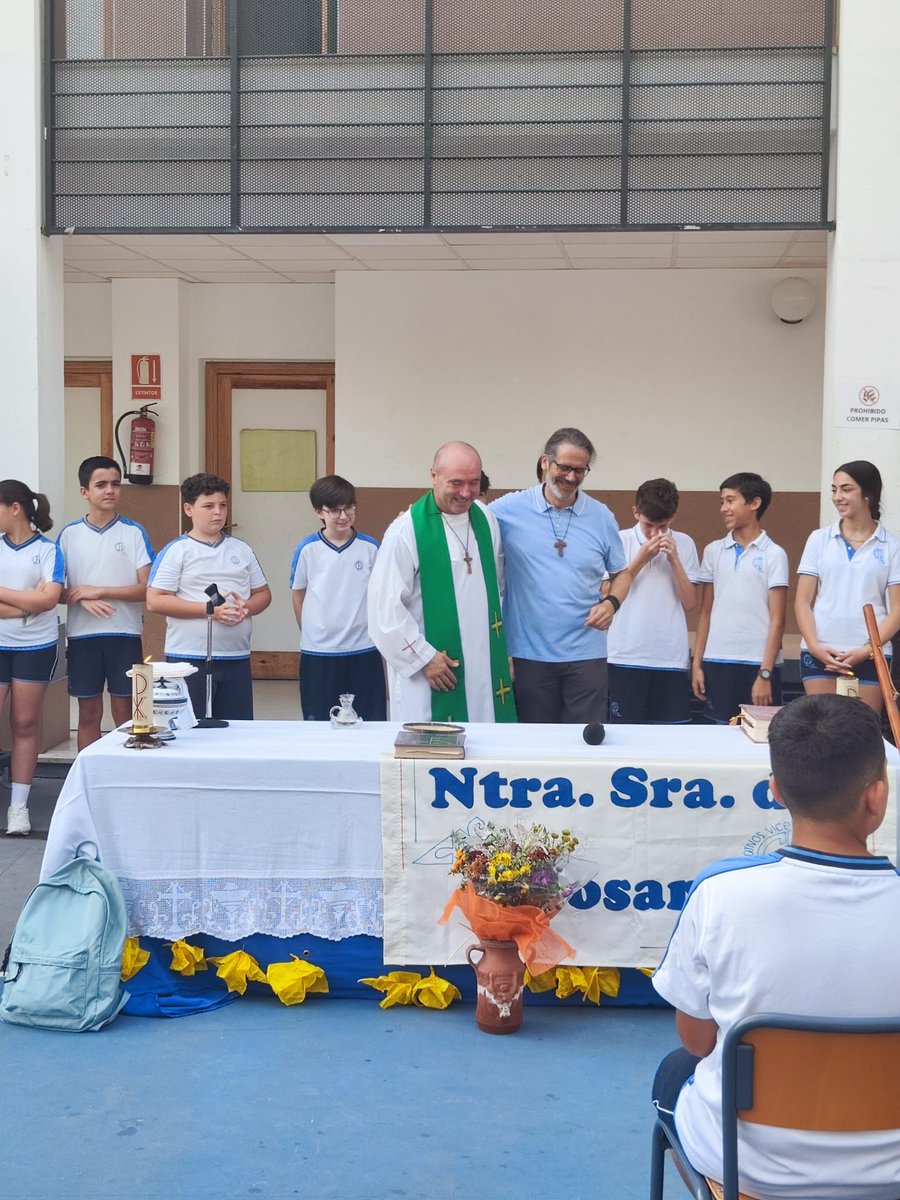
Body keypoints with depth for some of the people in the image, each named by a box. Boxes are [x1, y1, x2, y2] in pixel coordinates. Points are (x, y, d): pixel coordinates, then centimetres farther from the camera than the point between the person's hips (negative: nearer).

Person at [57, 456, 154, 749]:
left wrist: (99, 590, -13)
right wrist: (84, 600, -15)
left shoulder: (134, 532, 1)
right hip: (82, 634, 1)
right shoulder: (69, 534, 4)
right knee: (88, 713, 7)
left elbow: (146, 589, -4)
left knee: (124, 712, 3)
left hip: (125, 634, -1)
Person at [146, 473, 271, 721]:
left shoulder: (242, 550, 14)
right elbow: (155, 600, -10)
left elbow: (263, 594, 18)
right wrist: (209, 609, -15)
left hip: (236, 657, 4)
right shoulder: (176, 551, -2)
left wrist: (246, 607, -7)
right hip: (189, 657, -4)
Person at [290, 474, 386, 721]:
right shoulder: (307, 549, -2)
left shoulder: (370, 548, 0)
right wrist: (310, 634, 9)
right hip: (318, 654, 0)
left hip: (364, 651, 0)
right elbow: (298, 596, 9)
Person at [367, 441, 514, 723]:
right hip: (427, 676, -5)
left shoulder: (485, 519, 5)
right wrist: (423, 657, -11)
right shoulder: (407, 530, -13)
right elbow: (385, 606, -13)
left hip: (484, 670, 5)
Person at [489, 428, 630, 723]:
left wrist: (611, 603, -4)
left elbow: (621, 573, 15)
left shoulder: (602, 516, 5)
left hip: (586, 654, 1)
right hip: (528, 653, -1)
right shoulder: (509, 509, -2)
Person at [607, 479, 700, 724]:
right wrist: (641, 559, -9)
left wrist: (673, 560, -7)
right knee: (626, 729, 3)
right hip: (627, 656, -1)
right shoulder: (620, 541, 2)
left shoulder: (684, 544, 6)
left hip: (671, 658, 1)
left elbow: (690, 603, 3)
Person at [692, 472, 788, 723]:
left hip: (758, 664, -3)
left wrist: (765, 673, -11)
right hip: (717, 663, 3)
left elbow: (776, 620, -5)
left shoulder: (773, 555, -1)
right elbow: (705, 612, 12)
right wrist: (697, 663, 6)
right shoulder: (713, 551, 10)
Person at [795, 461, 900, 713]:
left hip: (872, 656, -1)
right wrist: (814, 646, -9)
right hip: (819, 654, 1)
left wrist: (867, 650, -11)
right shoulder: (819, 539, 7)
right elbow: (803, 601, 5)